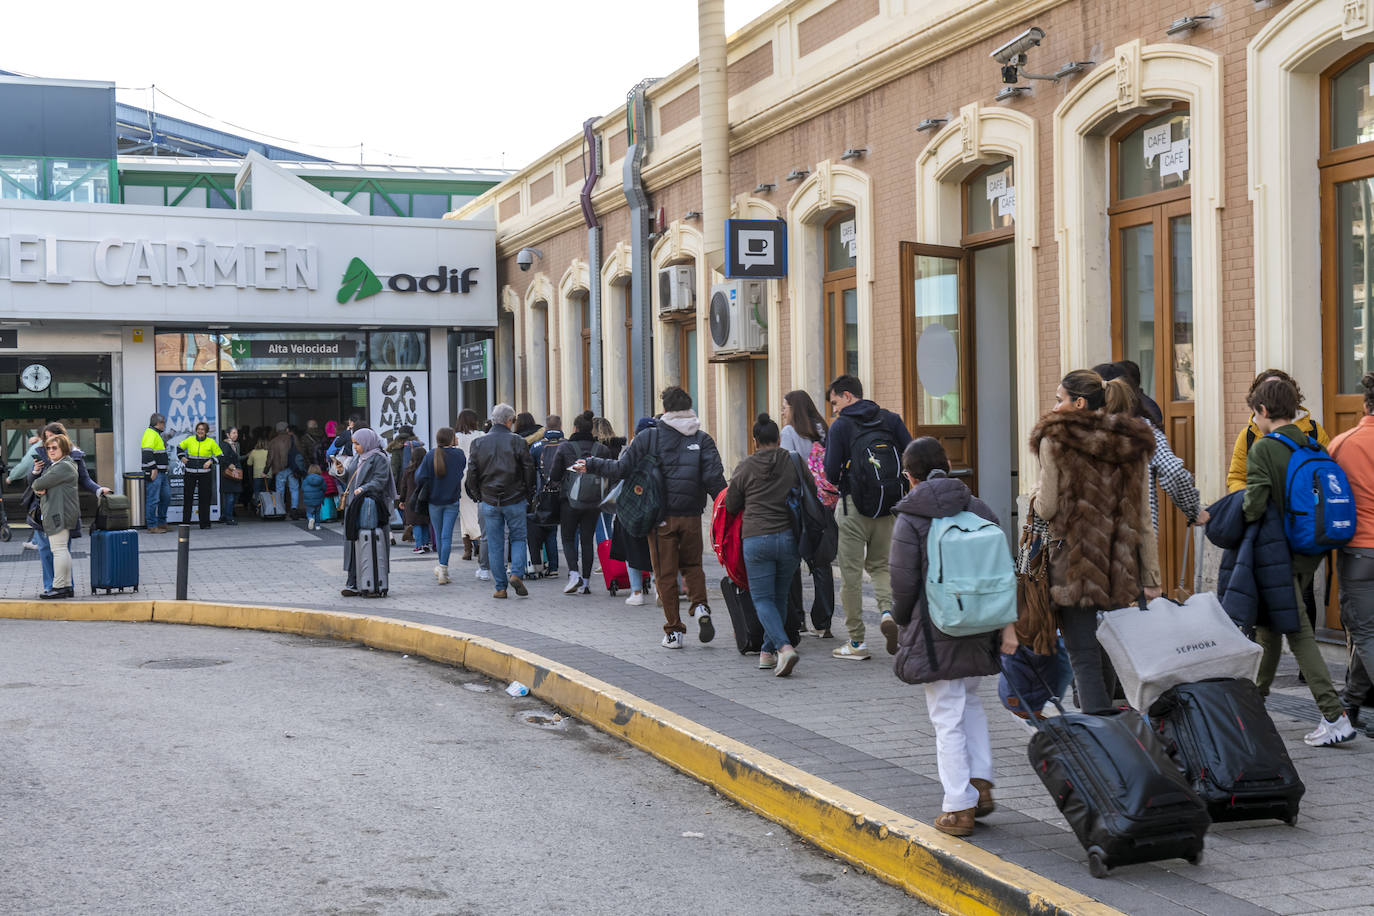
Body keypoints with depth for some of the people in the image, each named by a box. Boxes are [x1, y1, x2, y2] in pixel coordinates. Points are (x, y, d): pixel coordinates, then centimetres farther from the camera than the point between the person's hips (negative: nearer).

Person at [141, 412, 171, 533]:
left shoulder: (157, 434, 22)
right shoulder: (150, 434, -12)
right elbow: (147, 453, -22)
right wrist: (153, 469, -24)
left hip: (161, 472, 11)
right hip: (154, 473, -11)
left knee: (166, 496, 13)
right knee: (153, 499, -8)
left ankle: (162, 523, 22)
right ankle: (152, 526, -6)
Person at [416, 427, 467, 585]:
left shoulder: (430, 456, -7)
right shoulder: (459, 454, -6)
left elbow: (420, 478, -10)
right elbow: (463, 469, 12)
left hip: (434, 500, 1)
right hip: (452, 501, -1)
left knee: (438, 535, 14)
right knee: (447, 535, -3)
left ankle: (442, 566, 27)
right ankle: (443, 568, -11)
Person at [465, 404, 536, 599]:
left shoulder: (478, 443, 1)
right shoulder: (518, 442, -6)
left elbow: (472, 473, 2)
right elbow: (529, 470, -5)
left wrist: (477, 495, 14)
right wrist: (528, 494, 8)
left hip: (489, 502, 2)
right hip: (515, 500, -2)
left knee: (495, 545, 7)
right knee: (518, 538, 12)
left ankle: (500, 587, 6)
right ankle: (517, 574, -9)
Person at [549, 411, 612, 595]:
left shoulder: (564, 448, -5)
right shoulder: (602, 449, 2)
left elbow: (553, 476, -2)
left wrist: (560, 485, 18)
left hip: (570, 499, -2)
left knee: (568, 538, 9)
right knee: (587, 540, 8)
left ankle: (574, 573, -11)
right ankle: (586, 582, 7)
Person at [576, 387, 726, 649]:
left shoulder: (650, 437, -2)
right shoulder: (702, 439, 1)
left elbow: (621, 468, -3)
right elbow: (715, 479, -7)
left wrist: (591, 465, 11)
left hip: (660, 517, -1)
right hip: (691, 515, 1)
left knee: (666, 574, 6)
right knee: (692, 565, 21)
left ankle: (674, 631, 7)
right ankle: (700, 606, -4)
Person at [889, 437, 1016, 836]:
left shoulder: (910, 521, -9)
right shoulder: (980, 510, 5)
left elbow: (903, 584, -9)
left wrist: (901, 622, 9)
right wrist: (1006, 624, 8)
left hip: (935, 634, -5)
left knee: (947, 718, 2)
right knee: (970, 701, 24)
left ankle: (959, 808, 5)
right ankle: (980, 783, 16)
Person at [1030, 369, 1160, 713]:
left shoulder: (1055, 439, -7)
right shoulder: (1132, 444, 8)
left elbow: (1047, 508, -8)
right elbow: (1143, 519, 7)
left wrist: (1036, 497, 15)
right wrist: (1151, 578, 9)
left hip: (1074, 566, -5)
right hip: (1119, 567, 5)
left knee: (1083, 656, -3)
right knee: (1107, 655, 17)